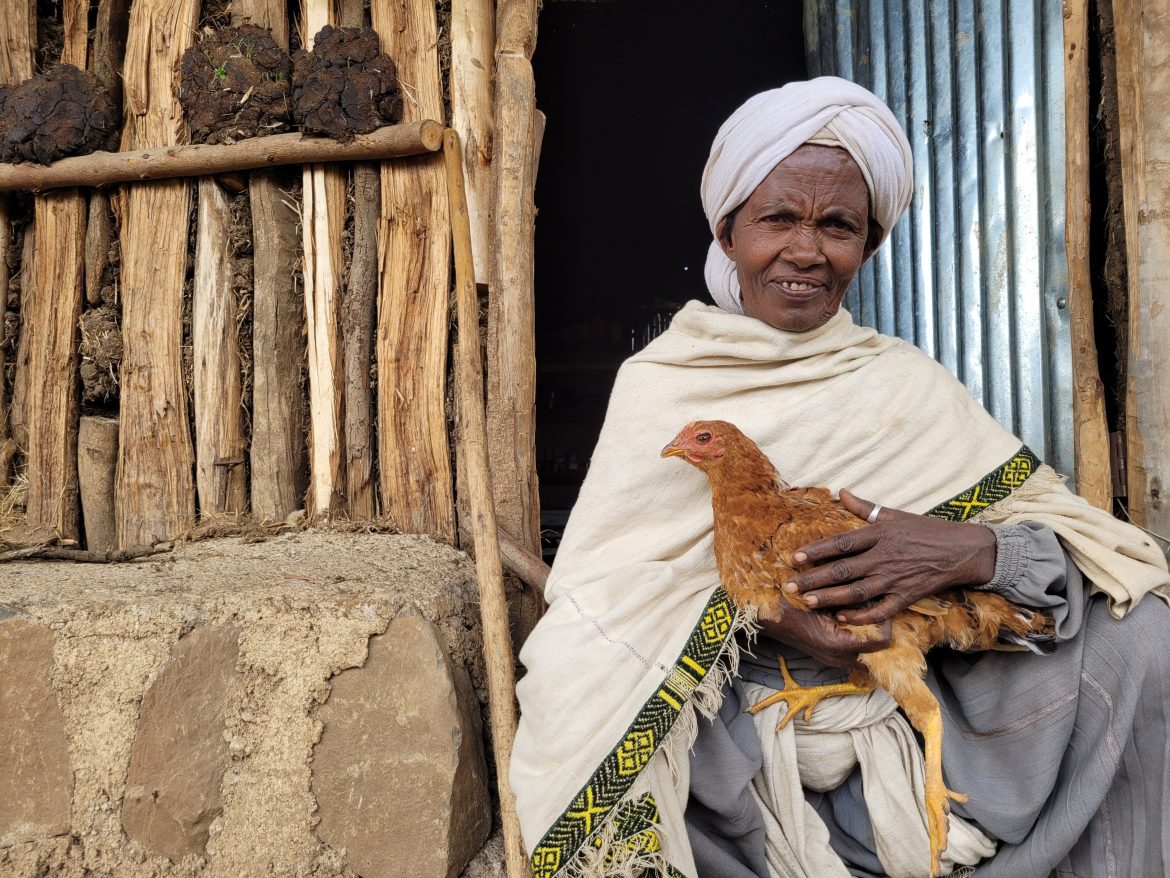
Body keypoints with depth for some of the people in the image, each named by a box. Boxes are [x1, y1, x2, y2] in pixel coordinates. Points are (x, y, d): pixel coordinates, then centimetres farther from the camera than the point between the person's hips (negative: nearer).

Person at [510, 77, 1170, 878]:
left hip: (898, 716, 2)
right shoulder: (662, 383, 1)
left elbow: (1091, 546, -2)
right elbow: (600, 583, -7)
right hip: (726, 735, -1)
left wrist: (969, 550, -23)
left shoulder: (909, 385, 5)